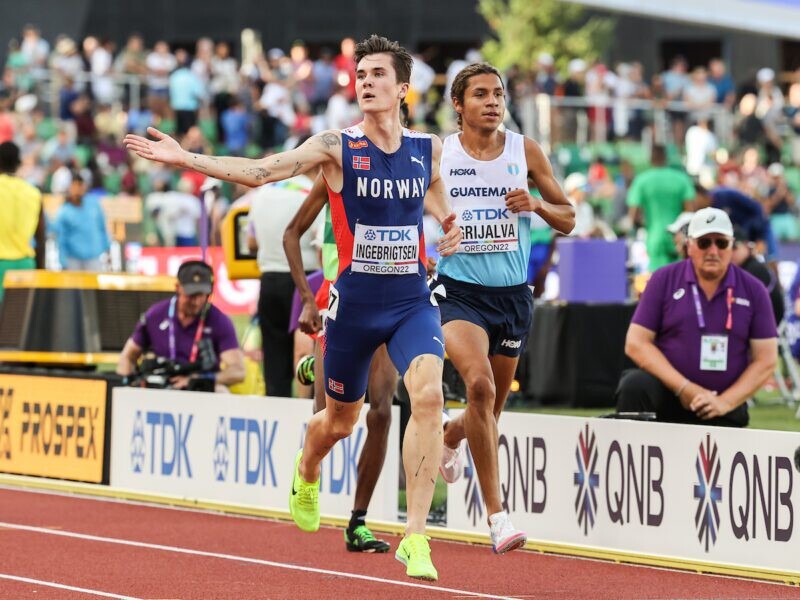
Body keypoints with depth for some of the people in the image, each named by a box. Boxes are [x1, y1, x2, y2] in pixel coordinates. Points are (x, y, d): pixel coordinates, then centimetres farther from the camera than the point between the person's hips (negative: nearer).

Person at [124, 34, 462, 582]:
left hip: (413, 300, 1)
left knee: (429, 395, -25)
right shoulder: (336, 147, -7)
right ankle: (306, 473, 55)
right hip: (355, 301, -1)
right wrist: (187, 159, -25)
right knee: (339, 421, 15)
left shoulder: (430, 150, 2)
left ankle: (415, 538, -21)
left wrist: (450, 228, 5)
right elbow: (258, 171, -16)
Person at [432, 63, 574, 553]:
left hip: (513, 293, 3)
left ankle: (453, 435, 54)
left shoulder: (526, 151, 1)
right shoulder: (436, 155, -3)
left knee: (494, 405, 15)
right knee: (480, 384, -27)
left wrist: (537, 205, -13)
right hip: (459, 289, -3)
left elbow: (568, 220, 7)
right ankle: (496, 513, -22)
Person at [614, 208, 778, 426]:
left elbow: (766, 360, 2)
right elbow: (636, 343, -2)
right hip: (666, 392, -1)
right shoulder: (664, 280, 1)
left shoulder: (753, 290, 3)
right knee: (634, 386, -30)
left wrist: (725, 403, -11)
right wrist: (684, 388, -12)